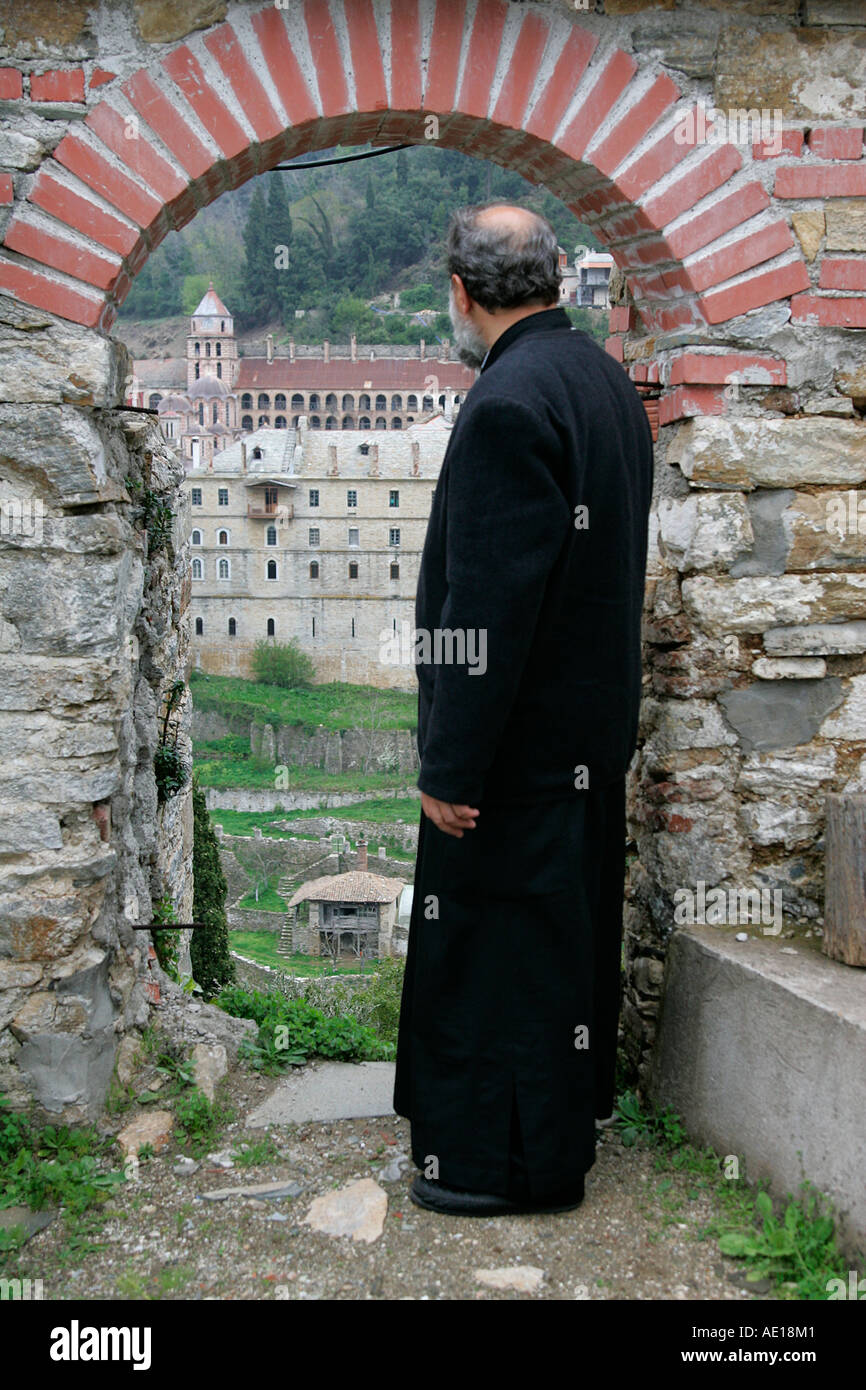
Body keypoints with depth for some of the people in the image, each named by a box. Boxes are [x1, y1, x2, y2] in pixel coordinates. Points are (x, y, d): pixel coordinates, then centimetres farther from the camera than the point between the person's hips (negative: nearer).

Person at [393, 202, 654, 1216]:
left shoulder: (507, 403, -20)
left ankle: (505, 1162, 17)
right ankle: (565, 1122, 35)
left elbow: (489, 604, -24)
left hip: (519, 742, -10)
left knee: (493, 942, 3)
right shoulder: (603, 379, 10)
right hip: (593, 725, 10)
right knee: (566, 931, 19)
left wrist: (451, 765, -20)